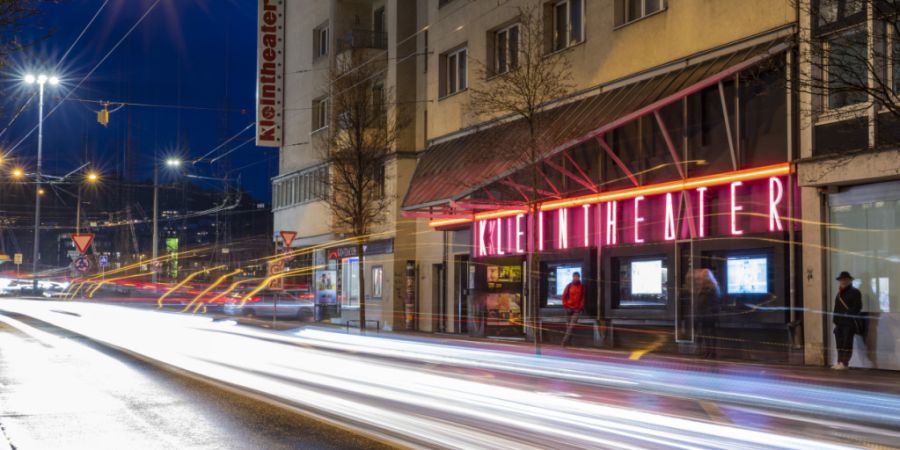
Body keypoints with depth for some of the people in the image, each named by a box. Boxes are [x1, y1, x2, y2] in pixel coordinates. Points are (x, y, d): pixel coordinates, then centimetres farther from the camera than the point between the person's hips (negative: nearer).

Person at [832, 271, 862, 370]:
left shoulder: (855, 292, -3)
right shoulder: (839, 293, 20)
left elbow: (857, 307, -11)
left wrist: (848, 314, -20)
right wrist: (835, 319, 9)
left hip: (849, 323, -7)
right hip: (840, 322, 7)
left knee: (847, 344, -6)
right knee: (839, 343, 8)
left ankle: (845, 363, -7)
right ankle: (839, 362, 12)